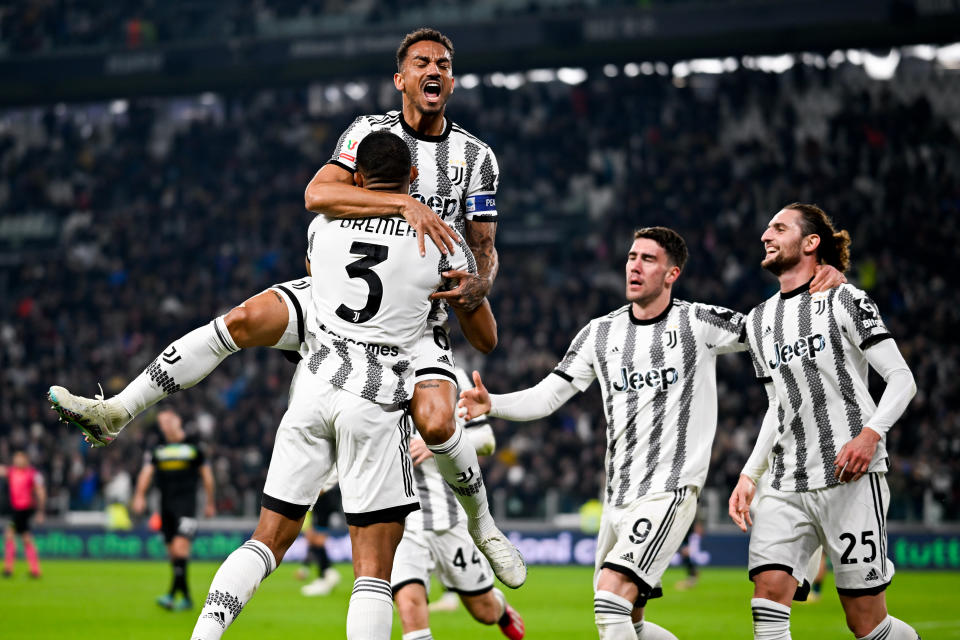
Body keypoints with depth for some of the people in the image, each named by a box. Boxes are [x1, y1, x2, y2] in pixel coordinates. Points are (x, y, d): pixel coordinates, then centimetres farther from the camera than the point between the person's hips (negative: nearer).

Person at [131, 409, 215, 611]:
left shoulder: (193, 446, 5)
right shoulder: (157, 450, 11)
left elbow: (206, 474, 10)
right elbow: (146, 472, 0)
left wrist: (209, 503, 12)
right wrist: (139, 496, -16)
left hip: (186, 503, -4)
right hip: (166, 505, 4)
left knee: (180, 546, -19)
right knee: (172, 553, 5)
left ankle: (173, 593, -26)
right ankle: (186, 597, 15)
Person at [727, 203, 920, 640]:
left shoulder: (845, 300, 0)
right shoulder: (759, 321, 19)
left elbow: (901, 379, -3)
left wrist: (871, 433, -20)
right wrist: (749, 475, 17)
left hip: (851, 477, -5)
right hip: (785, 485, 6)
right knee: (768, 590, -15)